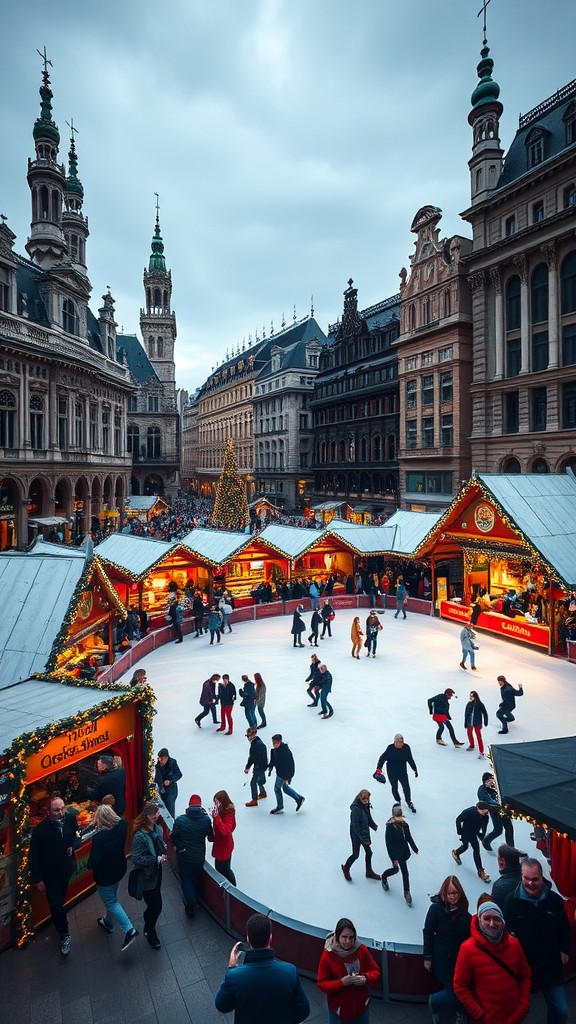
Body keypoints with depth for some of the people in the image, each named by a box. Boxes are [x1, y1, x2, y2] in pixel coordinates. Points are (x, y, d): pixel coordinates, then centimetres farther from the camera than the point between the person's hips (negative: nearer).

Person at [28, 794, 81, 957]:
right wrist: (37, 879, -11)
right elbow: (33, 856, -15)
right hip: (50, 875, -3)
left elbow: (77, 836, 1)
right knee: (56, 905, 3)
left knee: (60, 901, 23)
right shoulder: (40, 830, -26)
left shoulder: (70, 819, -17)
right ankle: (64, 936, 25)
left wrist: (73, 846, -19)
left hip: (67, 869, 3)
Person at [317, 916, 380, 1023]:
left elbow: (376, 972, -6)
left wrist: (365, 978, -26)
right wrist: (341, 982, -29)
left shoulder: (362, 950, -14)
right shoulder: (328, 955, -21)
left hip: (361, 1006, 2)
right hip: (338, 1009, -2)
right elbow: (321, 984, -15)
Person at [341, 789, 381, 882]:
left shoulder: (366, 806, -7)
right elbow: (355, 826, -26)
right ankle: (346, 868, 36)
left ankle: (369, 872, 40)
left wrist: (374, 826, -6)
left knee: (368, 852, 18)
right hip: (356, 834, -7)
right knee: (356, 854, 8)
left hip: (365, 832, 7)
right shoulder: (356, 809, -30)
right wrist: (364, 839, -23)